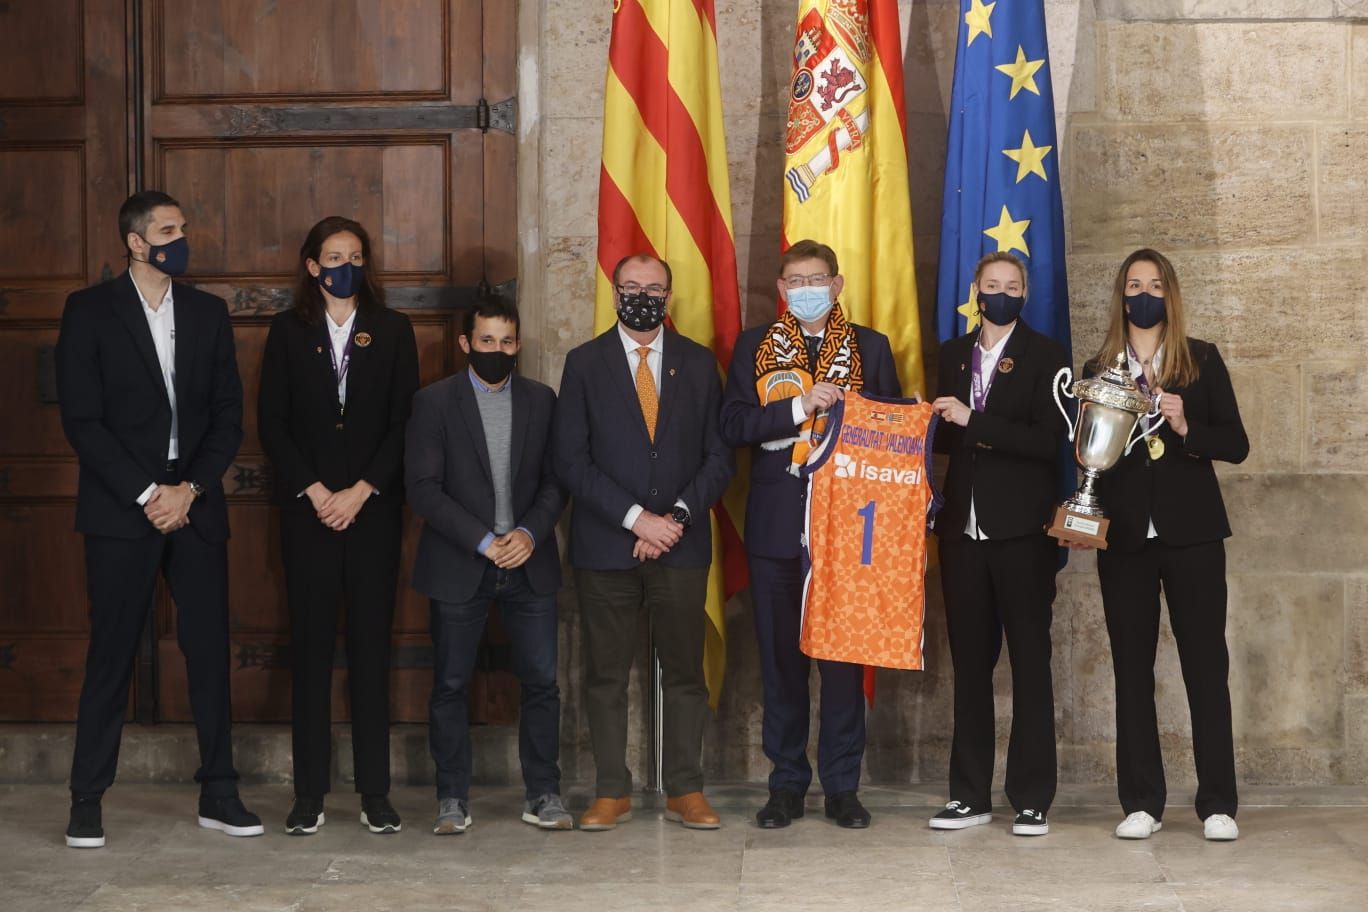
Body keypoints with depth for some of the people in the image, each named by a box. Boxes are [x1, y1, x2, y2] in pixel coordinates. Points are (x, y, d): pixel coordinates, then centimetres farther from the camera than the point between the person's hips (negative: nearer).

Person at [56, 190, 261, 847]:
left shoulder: (208, 312, 11)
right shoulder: (90, 311, 0)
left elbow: (229, 415, 7)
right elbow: (81, 419, -6)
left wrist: (189, 489, -6)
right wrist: (146, 495, -11)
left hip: (195, 506, 3)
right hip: (122, 510, -3)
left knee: (210, 649, 4)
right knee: (111, 653, -1)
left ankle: (218, 795, 12)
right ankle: (87, 801, 8)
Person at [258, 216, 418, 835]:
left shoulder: (392, 331, 7)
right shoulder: (288, 331, 6)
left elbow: (405, 422, 1)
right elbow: (272, 423, 2)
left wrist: (360, 492, -9)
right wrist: (315, 493, -8)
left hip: (374, 508, 0)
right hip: (308, 508, 0)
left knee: (371, 645, 1)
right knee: (311, 646, 0)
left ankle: (375, 793, 6)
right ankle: (310, 793, 5)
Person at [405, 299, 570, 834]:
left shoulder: (541, 400, 8)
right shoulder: (434, 402, 0)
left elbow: (555, 480, 7)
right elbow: (423, 487, -7)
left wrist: (530, 533, -11)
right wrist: (483, 541, -14)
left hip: (529, 563, 2)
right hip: (459, 566, -2)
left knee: (541, 682, 1)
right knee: (450, 685, 3)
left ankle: (543, 795, 11)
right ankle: (452, 799, 13)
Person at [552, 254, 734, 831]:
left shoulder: (698, 364, 9)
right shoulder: (585, 363, 4)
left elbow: (719, 457, 6)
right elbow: (571, 460, -3)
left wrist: (678, 516, -9)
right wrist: (636, 518, -12)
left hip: (682, 544, 1)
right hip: (606, 545, -1)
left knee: (685, 671, 3)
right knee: (605, 674, 3)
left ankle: (685, 792, 11)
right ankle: (612, 793, 11)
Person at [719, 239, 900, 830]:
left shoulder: (871, 348, 10)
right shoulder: (754, 347, 9)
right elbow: (731, 425, -3)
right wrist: (800, 407, -13)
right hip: (775, 525, 1)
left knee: (844, 654, 1)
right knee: (781, 655, 4)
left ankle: (842, 786, 9)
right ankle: (786, 784, 13)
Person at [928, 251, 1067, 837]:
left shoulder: (1044, 355, -1)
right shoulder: (953, 354, 14)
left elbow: (1046, 441, -11)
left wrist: (973, 421, -16)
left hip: (1021, 529, -4)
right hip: (964, 527, 5)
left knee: (1030, 663, 0)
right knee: (969, 663, 8)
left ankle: (1032, 800, 5)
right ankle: (970, 795, 14)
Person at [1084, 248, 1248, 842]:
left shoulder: (1201, 360, 5)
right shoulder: (1100, 369, 10)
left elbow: (1236, 445, 1)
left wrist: (1185, 427, -15)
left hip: (1191, 532, -2)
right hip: (1124, 536, 2)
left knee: (1206, 664, -2)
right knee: (1132, 667, 3)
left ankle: (1218, 804, 3)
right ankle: (1141, 803, 9)